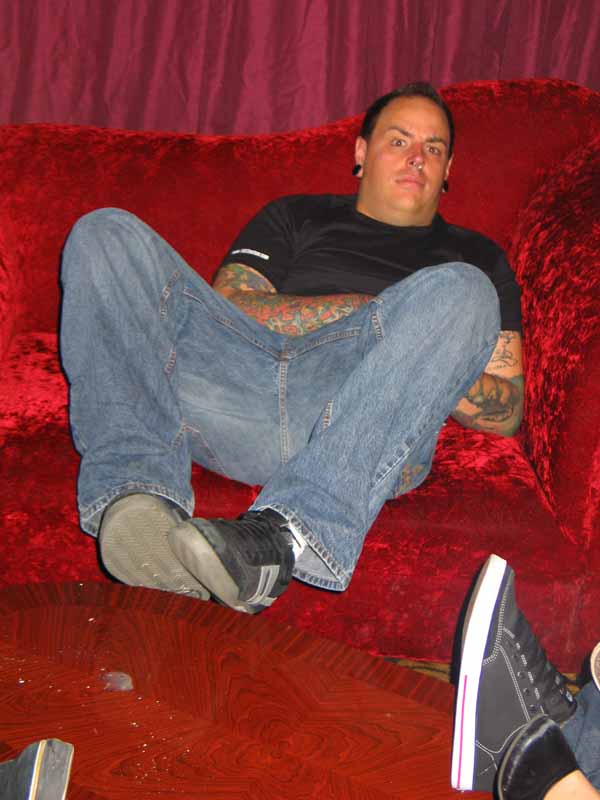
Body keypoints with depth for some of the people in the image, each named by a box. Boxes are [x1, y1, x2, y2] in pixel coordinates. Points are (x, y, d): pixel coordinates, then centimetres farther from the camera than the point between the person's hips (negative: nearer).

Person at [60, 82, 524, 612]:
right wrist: (367, 307, 4)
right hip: (242, 379, 2)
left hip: (366, 430, -1)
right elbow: (226, 307, 13)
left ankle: (279, 538, -42)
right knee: (107, 233, -10)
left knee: (460, 290, -27)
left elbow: (508, 413, 17)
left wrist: (412, 360, -3)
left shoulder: (474, 255, 28)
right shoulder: (299, 216, 32)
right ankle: (138, 493, -33)